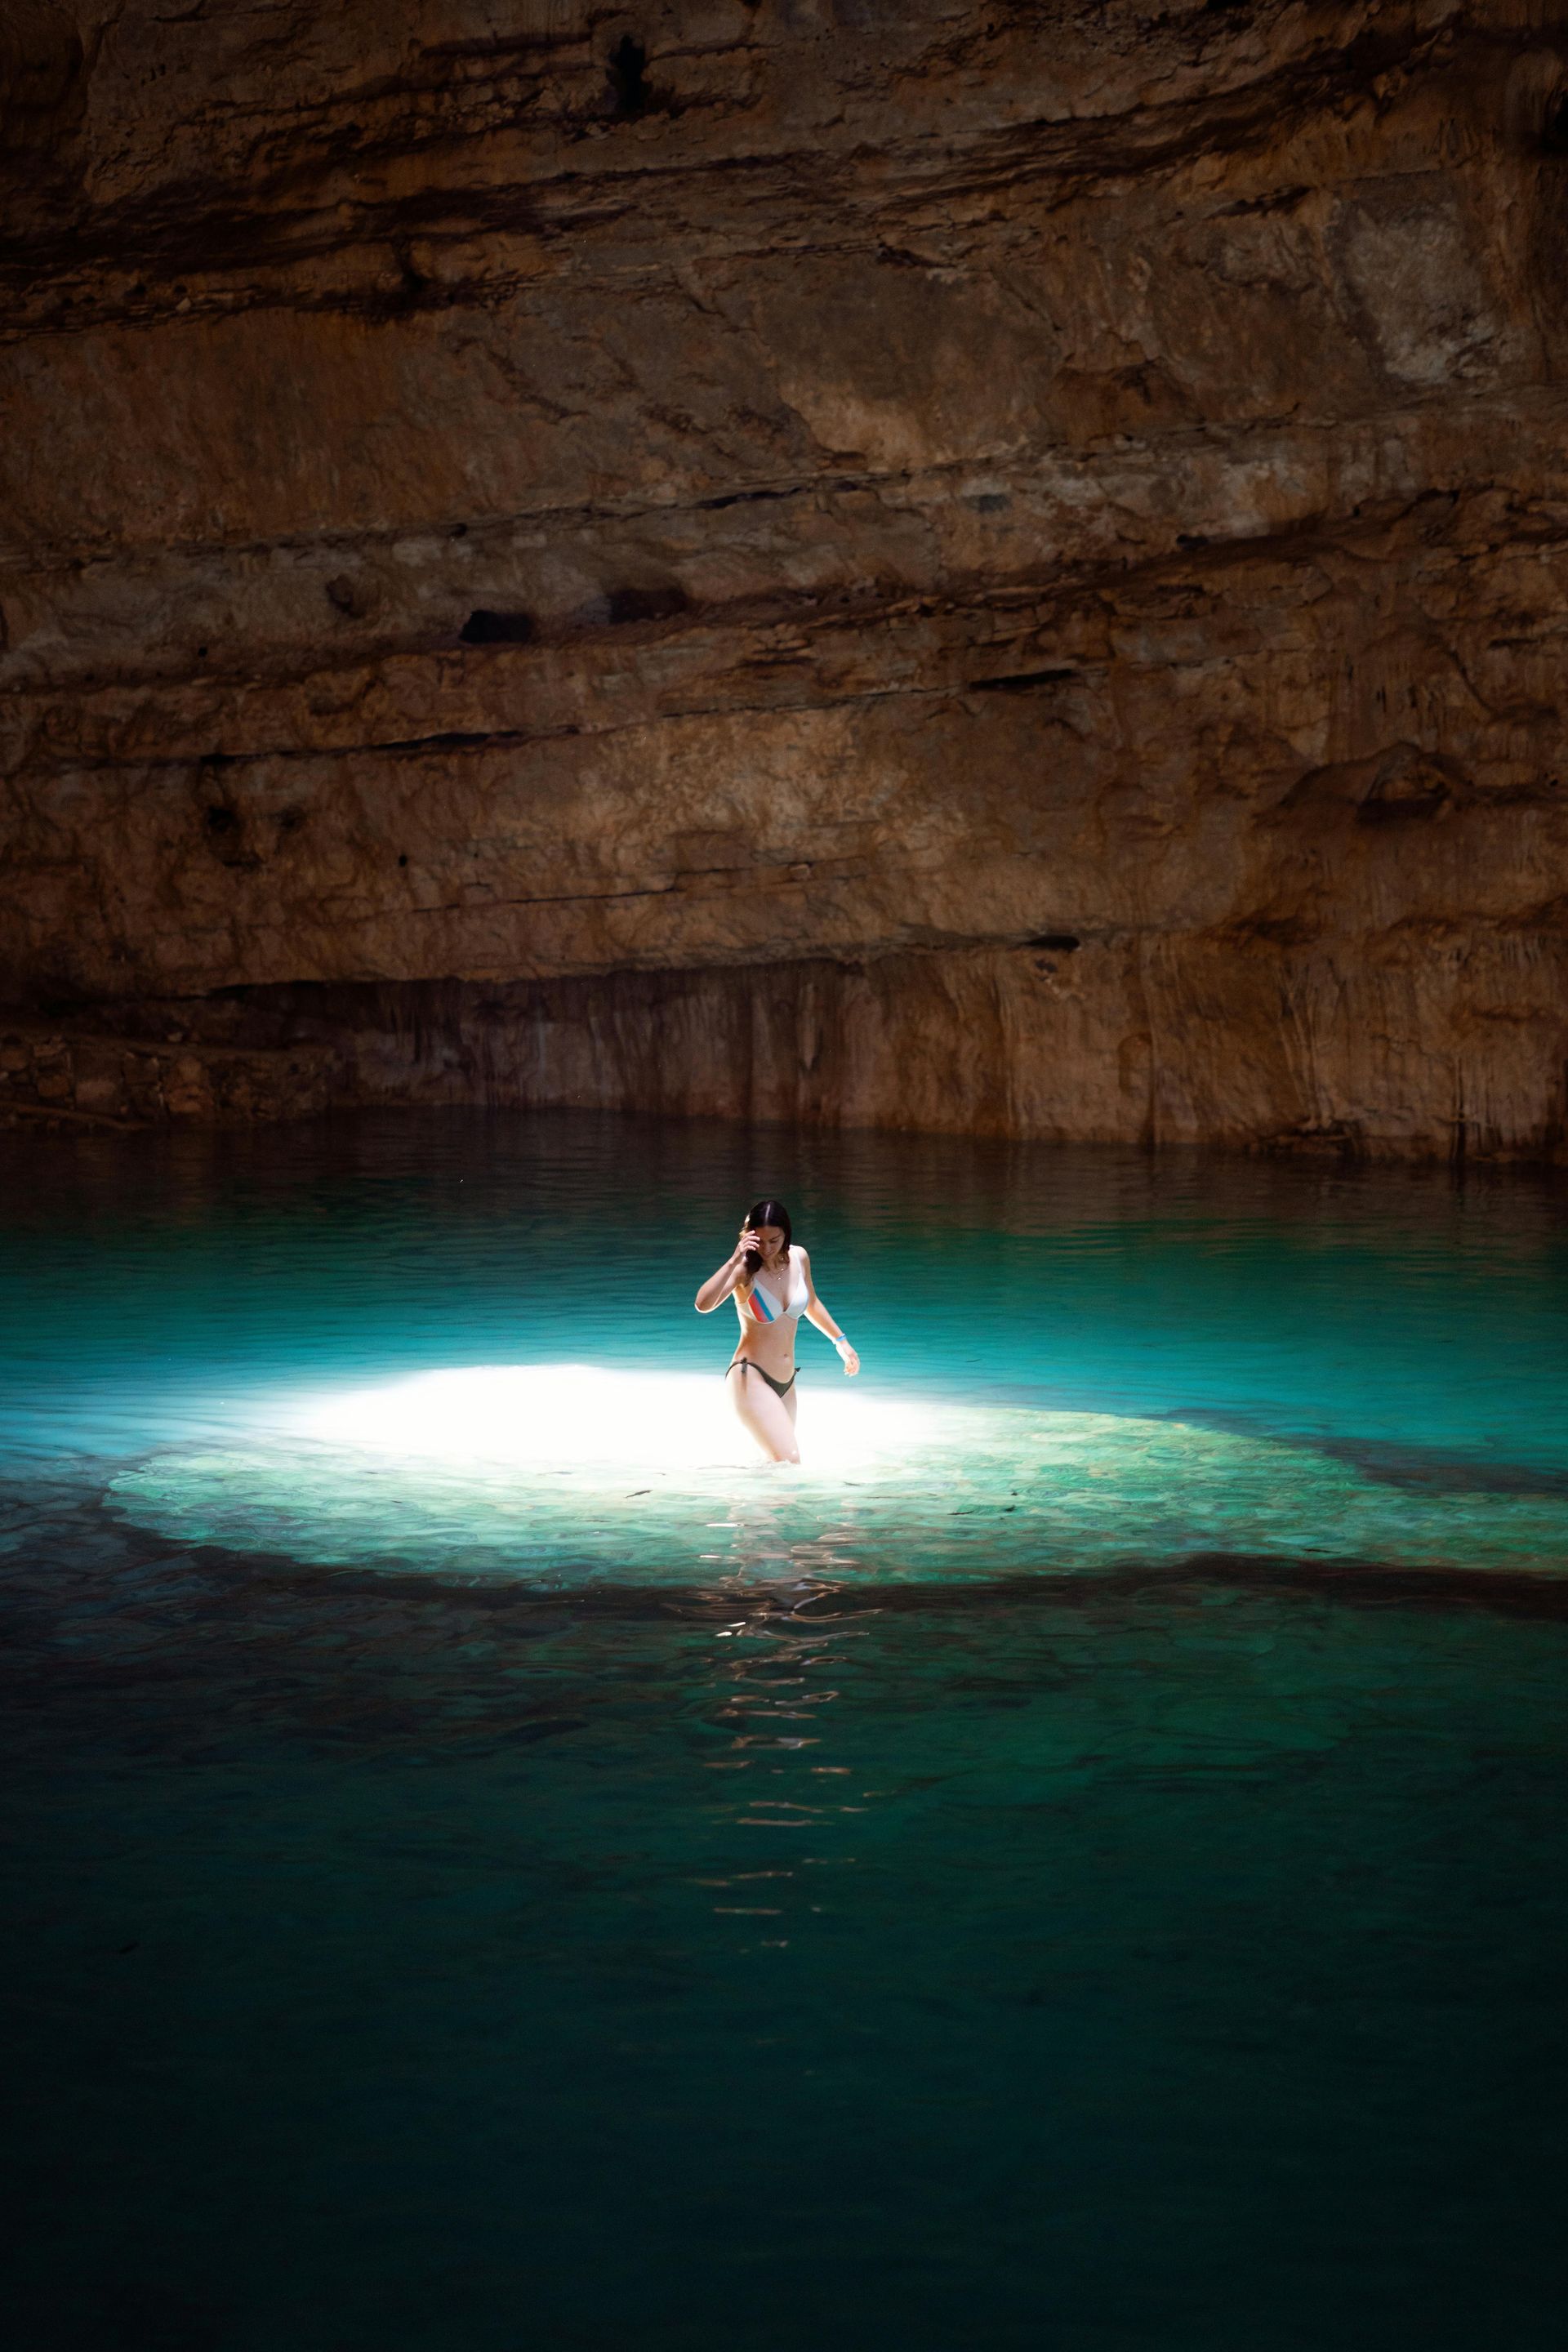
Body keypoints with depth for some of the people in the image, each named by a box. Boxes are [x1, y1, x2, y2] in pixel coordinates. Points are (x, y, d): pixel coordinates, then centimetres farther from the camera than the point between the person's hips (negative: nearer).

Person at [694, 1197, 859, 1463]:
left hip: (785, 1381, 7)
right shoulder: (745, 1269, -13)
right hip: (751, 1378, -7)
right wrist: (733, 1261, -34)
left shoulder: (799, 1258, 3)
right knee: (789, 1461, -20)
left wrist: (840, 1340, 28)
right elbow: (703, 1304, -31)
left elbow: (811, 1303, 24)